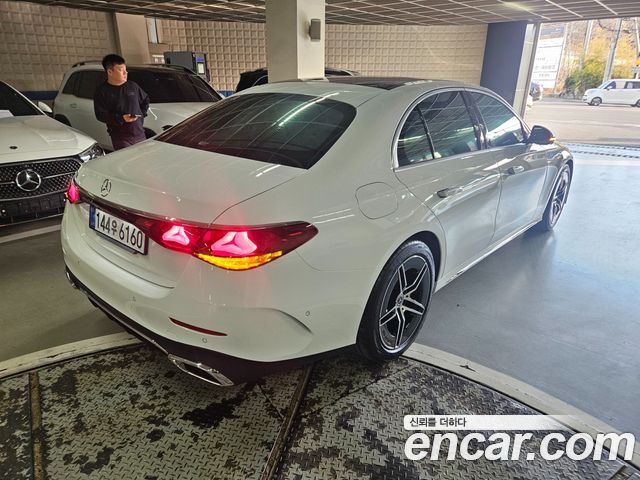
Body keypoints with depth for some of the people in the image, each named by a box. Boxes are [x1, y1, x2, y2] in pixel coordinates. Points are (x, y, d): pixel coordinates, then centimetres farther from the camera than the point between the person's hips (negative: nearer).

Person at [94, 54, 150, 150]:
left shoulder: (132, 86, 9)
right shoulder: (102, 91, -4)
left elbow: (145, 100, 24)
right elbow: (100, 115, -9)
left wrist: (142, 114, 9)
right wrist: (121, 118, -22)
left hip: (139, 133, 4)